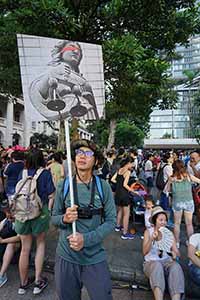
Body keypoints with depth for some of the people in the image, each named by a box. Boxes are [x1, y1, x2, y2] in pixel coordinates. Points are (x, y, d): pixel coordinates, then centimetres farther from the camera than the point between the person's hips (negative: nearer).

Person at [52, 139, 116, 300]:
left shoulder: (103, 186, -8)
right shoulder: (63, 185, -5)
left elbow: (111, 220, -7)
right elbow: (54, 218, 3)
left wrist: (86, 239, -19)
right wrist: (64, 219, -20)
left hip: (95, 257, -1)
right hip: (66, 256, 2)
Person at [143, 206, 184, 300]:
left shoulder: (169, 233, 6)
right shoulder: (148, 231, 0)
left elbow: (177, 253, 5)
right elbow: (145, 252, -8)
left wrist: (174, 254, -20)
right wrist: (151, 239, -25)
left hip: (167, 262, 2)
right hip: (151, 262, -2)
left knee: (176, 267, -33)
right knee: (157, 266, -38)